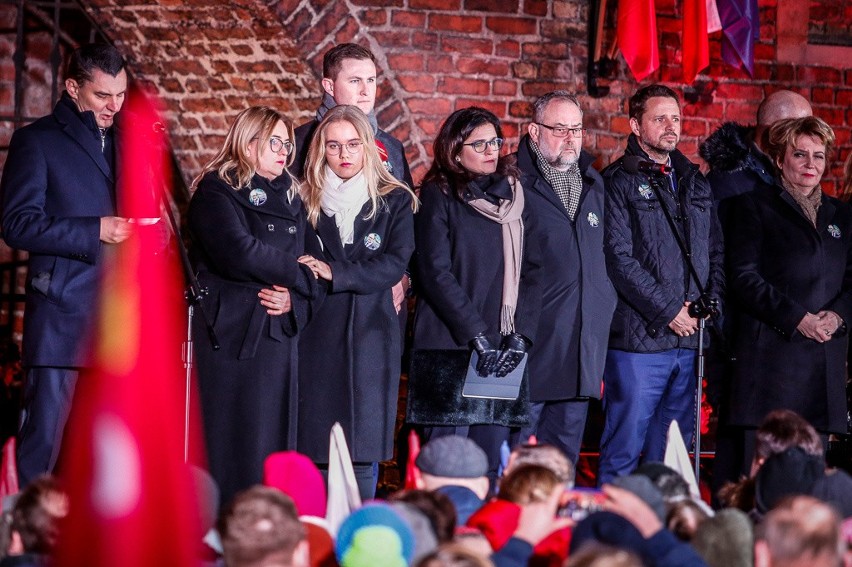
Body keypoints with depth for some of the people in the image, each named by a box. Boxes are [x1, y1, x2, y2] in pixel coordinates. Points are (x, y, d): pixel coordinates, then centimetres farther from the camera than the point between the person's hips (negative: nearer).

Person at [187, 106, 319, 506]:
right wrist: (298, 273, -3)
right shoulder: (216, 191, -1)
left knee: (272, 442, 3)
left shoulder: (289, 198, 20)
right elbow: (238, 252, -16)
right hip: (228, 334, -6)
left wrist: (295, 296, -8)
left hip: (278, 334, 6)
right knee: (226, 442, -7)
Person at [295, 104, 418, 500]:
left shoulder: (395, 201, 7)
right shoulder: (307, 200, 9)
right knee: (314, 446, -2)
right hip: (317, 336, 0)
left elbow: (395, 263, -4)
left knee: (363, 450, -3)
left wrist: (335, 273, -14)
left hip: (371, 334, 0)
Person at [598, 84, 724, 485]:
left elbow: (715, 251, 20)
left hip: (690, 335, 6)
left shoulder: (695, 182, 17)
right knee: (624, 448, -5)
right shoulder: (618, 182, -3)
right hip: (639, 337, -6)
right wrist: (667, 311, -12)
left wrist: (710, 302, 3)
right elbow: (618, 257, -11)